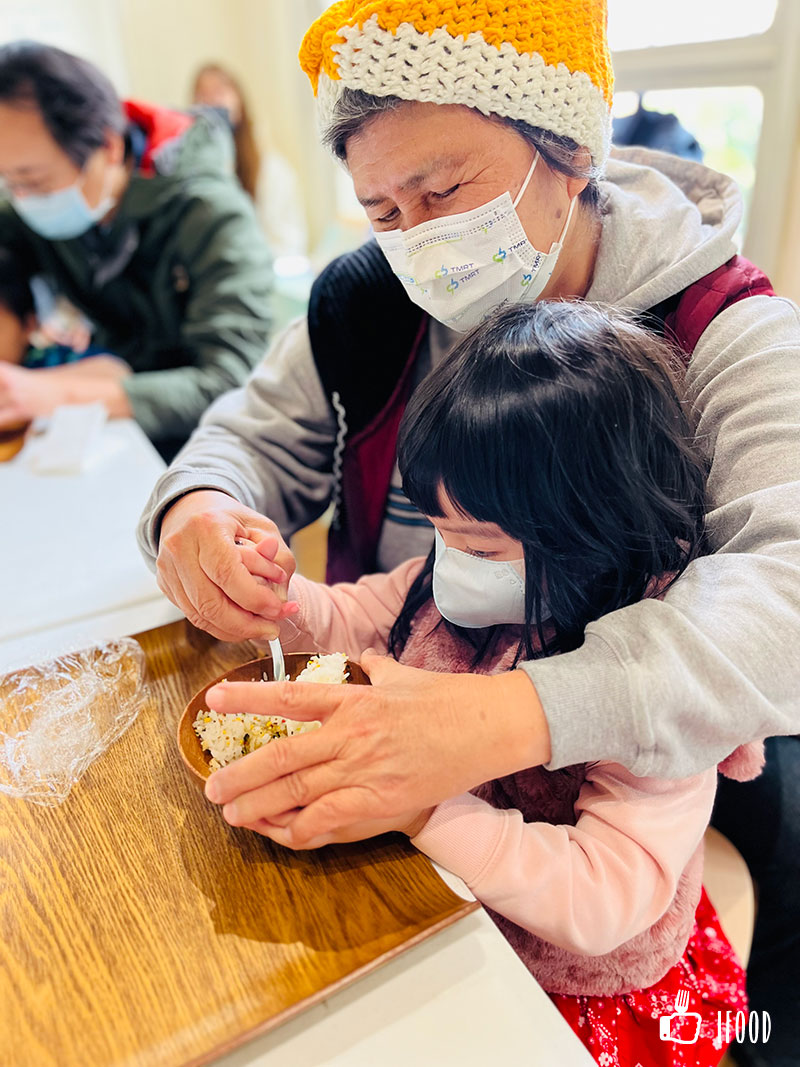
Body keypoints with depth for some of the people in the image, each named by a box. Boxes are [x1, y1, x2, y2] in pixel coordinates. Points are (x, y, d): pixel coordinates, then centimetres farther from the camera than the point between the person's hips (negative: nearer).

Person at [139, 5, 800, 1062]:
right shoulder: (371, 302, -4)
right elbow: (256, 440, 2)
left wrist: (515, 716, -47)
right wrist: (196, 508, -24)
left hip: (631, 764, -1)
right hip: (382, 716, 2)